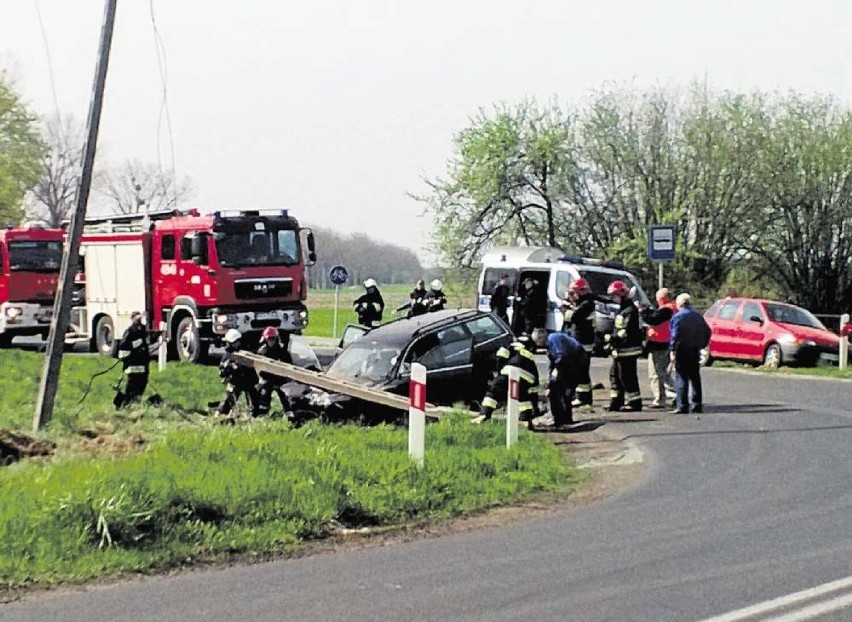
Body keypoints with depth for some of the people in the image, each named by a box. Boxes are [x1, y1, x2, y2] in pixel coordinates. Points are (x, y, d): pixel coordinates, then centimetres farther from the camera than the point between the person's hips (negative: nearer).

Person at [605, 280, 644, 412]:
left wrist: (612, 338, -14)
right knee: (615, 374, 12)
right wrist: (612, 342, 15)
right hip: (619, 350, 10)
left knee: (627, 376, -7)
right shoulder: (621, 310, 19)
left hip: (627, 350, -10)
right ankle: (616, 401, 18)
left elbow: (627, 332, -22)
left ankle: (635, 402, -2)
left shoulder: (630, 310, -14)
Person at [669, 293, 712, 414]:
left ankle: (682, 406, -9)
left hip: (682, 351, -6)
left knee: (681, 378, -4)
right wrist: (702, 345, 21)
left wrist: (672, 351, -18)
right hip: (695, 351, 6)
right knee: (695, 377, 12)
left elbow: (675, 335, -17)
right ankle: (697, 405, 13)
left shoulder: (677, 316, -10)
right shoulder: (698, 316, 10)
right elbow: (707, 332, 14)